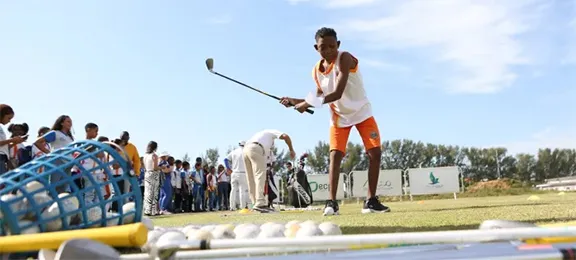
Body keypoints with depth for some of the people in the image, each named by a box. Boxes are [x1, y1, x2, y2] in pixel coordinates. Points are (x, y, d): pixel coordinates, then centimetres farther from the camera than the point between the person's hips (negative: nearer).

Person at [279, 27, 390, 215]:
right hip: (339, 116, 3)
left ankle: (371, 201, 2)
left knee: (375, 153, -7)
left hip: (361, 112, -3)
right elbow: (320, 97, 5)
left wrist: (307, 104, -36)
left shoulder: (344, 58, -26)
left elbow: (337, 94, -35)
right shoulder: (316, 71, -8)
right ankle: (332, 202, -13)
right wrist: (296, 101, -9)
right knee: (335, 155, -12)